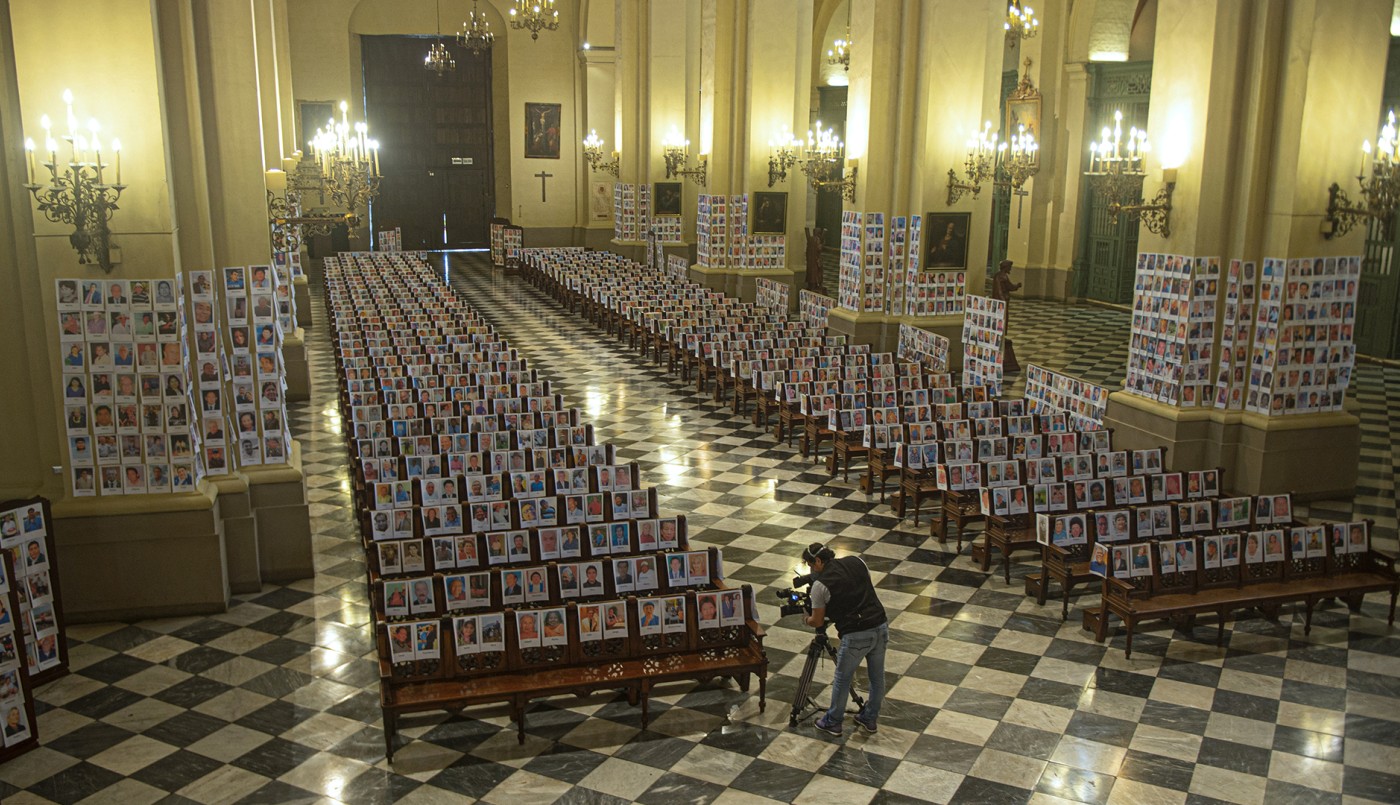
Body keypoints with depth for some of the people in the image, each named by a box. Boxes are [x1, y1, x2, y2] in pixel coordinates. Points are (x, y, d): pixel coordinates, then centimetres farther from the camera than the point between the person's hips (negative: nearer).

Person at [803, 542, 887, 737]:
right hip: (881, 627, 6)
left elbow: (817, 622, 1)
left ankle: (833, 722, 30)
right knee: (877, 677, 20)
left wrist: (808, 620, 23)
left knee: (842, 680, 15)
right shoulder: (856, 561, 7)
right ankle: (870, 719, 37)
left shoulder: (820, 584, -8)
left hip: (856, 636, -6)